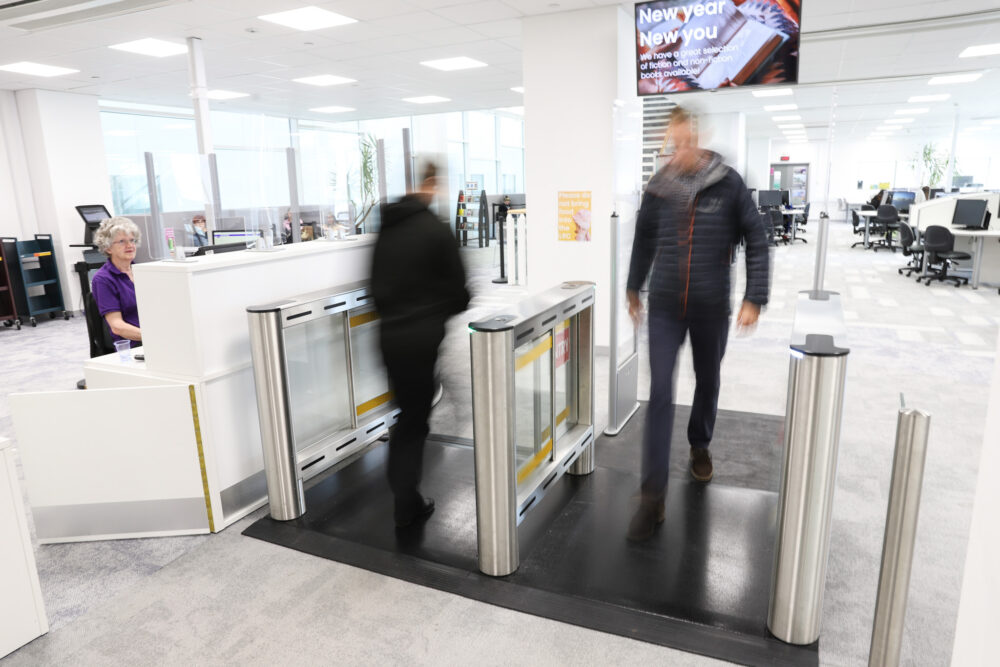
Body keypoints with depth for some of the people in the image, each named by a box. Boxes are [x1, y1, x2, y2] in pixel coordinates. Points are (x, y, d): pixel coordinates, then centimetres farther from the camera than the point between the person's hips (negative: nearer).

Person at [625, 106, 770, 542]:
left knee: (707, 382, 18)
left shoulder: (728, 184, -6)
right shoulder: (658, 188, -1)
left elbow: (756, 241, -2)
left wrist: (754, 299, -6)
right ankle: (653, 495, -1)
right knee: (660, 393, -6)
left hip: (712, 308, 0)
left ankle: (699, 446, 47)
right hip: (664, 307, 0)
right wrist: (633, 288, 20)